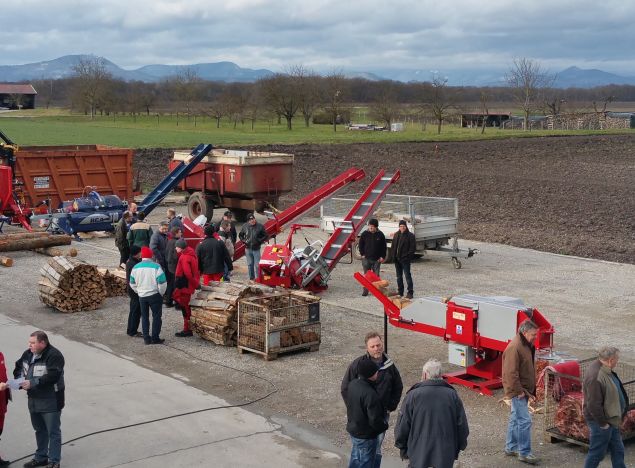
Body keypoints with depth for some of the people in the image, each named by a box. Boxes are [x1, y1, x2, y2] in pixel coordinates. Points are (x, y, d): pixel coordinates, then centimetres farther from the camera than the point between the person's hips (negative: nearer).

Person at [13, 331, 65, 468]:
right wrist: (19, 380, -3)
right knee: (39, 430, 20)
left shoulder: (54, 355, -18)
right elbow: (19, 368, 19)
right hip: (33, 400, 8)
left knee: (53, 432, 0)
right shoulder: (28, 354, 8)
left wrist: (33, 383, -28)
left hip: (50, 401, -8)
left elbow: (53, 376, -27)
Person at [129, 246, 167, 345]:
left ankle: (146, 338, 14)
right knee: (156, 316, 6)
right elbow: (162, 283, -15)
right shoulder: (156, 267, -15)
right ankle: (155, 338, 6)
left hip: (142, 296, 4)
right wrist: (161, 293, 2)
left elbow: (132, 284, 7)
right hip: (154, 295, -4)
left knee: (144, 317, 14)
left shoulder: (136, 267, -1)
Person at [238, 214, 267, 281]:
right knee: (250, 264, 12)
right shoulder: (245, 226, 0)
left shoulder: (260, 226, -8)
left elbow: (265, 236, 0)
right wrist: (244, 240, -1)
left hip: (256, 249, -3)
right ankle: (251, 278, 24)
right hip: (248, 249, 3)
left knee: (257, 264, -3)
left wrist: (259, 241, -10)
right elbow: (240, 235, 14)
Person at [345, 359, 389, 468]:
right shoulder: (370, 395, -32)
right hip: (366, 436, -8)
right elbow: (375, 420, -28)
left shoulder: (352, 384, -6)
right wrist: (384, 425, -8)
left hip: (353, 429, 8)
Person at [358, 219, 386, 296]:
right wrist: (362, 254, 0)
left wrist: (382, 257, -1)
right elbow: (360, 244, 8)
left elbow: (384, 246, 5)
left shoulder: (380, 234, 0)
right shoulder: (365, 234, 1)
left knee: (376, 275, 5)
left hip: (377, 259, 0)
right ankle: (365, 290, 11)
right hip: (366, 258, 0)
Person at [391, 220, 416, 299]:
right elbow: (393, 246, 18)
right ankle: (400, 292, 22)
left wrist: (408, 255, -15)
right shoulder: (396, 235, 12)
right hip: (397, 259, 7)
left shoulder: (410, 236, -7)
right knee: (399, 276, 13)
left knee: (407, 275, -7)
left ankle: (410, 292, -3)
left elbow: (413, 248, -9)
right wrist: (394, 255, 6)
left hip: (405, 259, -6)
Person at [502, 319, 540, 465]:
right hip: (519, 390, -10)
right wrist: (519, 392, -21)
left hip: (523, 390, 10)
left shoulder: (527, 345, 10)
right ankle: (524, 453, -1)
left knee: (515, 419, 17)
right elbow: (511, 373, -25)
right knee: (524, 421, -7)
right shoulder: (514, 348, -22)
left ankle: (511, 448, 27)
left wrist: (530, 390, 17)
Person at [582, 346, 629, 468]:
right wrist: (603, 423, -20)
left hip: (611, 419, 10)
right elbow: (593, 405, -30)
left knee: (618, 450, 21)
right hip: (601, 422, -10)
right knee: (597, 453, 5)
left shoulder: (605, 370, 1)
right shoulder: (595, 378, -32)